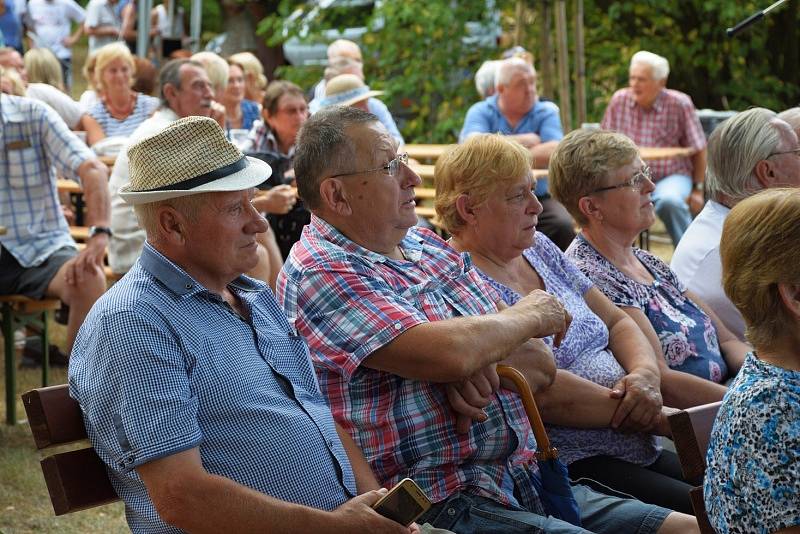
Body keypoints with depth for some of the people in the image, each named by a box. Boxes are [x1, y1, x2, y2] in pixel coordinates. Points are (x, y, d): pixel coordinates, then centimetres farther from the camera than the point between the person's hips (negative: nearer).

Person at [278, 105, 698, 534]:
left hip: (525, 480, 9)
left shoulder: (426, 245, 15)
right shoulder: (321, 273, -10)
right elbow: (449, 355, -25)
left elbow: (540, 365, 12)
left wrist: (482, 358, -11)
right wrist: (527, 317, -4)